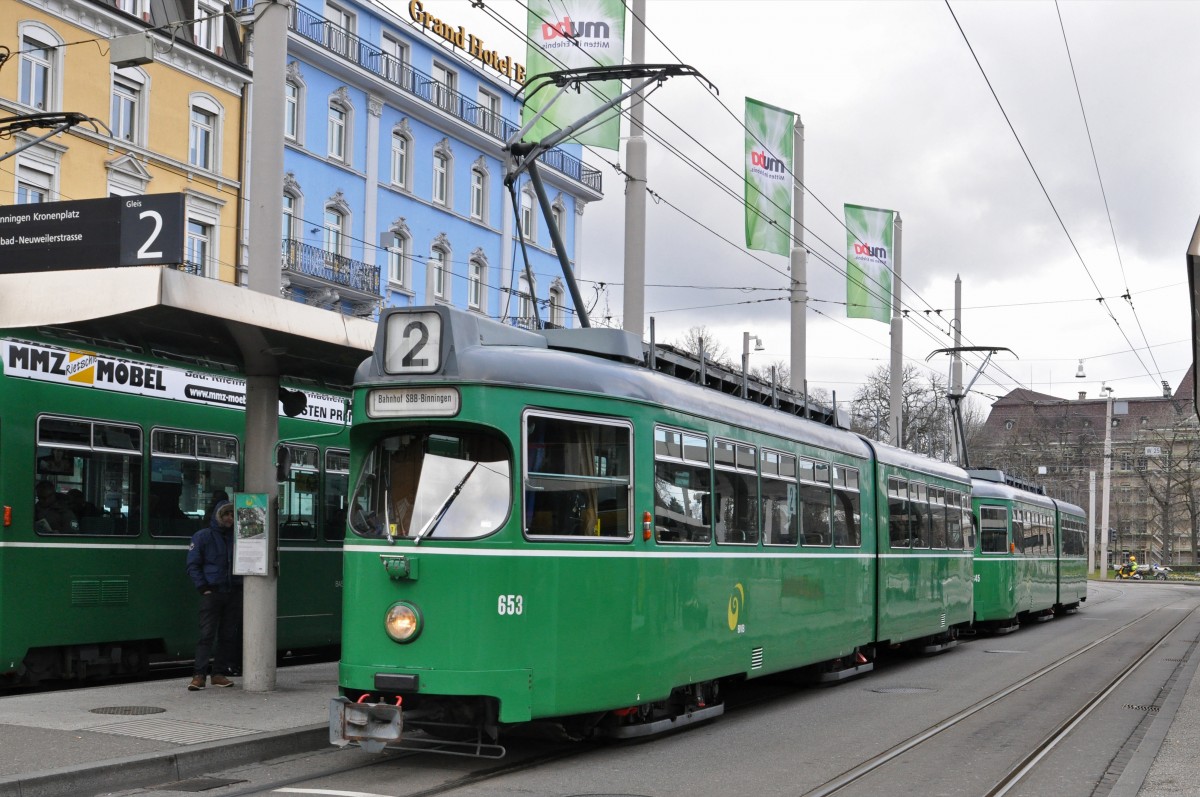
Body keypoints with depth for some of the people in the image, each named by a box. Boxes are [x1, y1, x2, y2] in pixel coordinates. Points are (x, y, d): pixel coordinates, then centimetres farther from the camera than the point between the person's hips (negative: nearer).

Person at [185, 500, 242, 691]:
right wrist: (203, 588, -10)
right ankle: (199, 675, -10)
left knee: (228, 635, 5)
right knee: (207, 634, -9)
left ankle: (220, 673, 11)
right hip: (212, 593, -4)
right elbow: (193, 566, 0)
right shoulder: (203, 536, 1)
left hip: (233, 594, 4)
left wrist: (242, 586, 6)